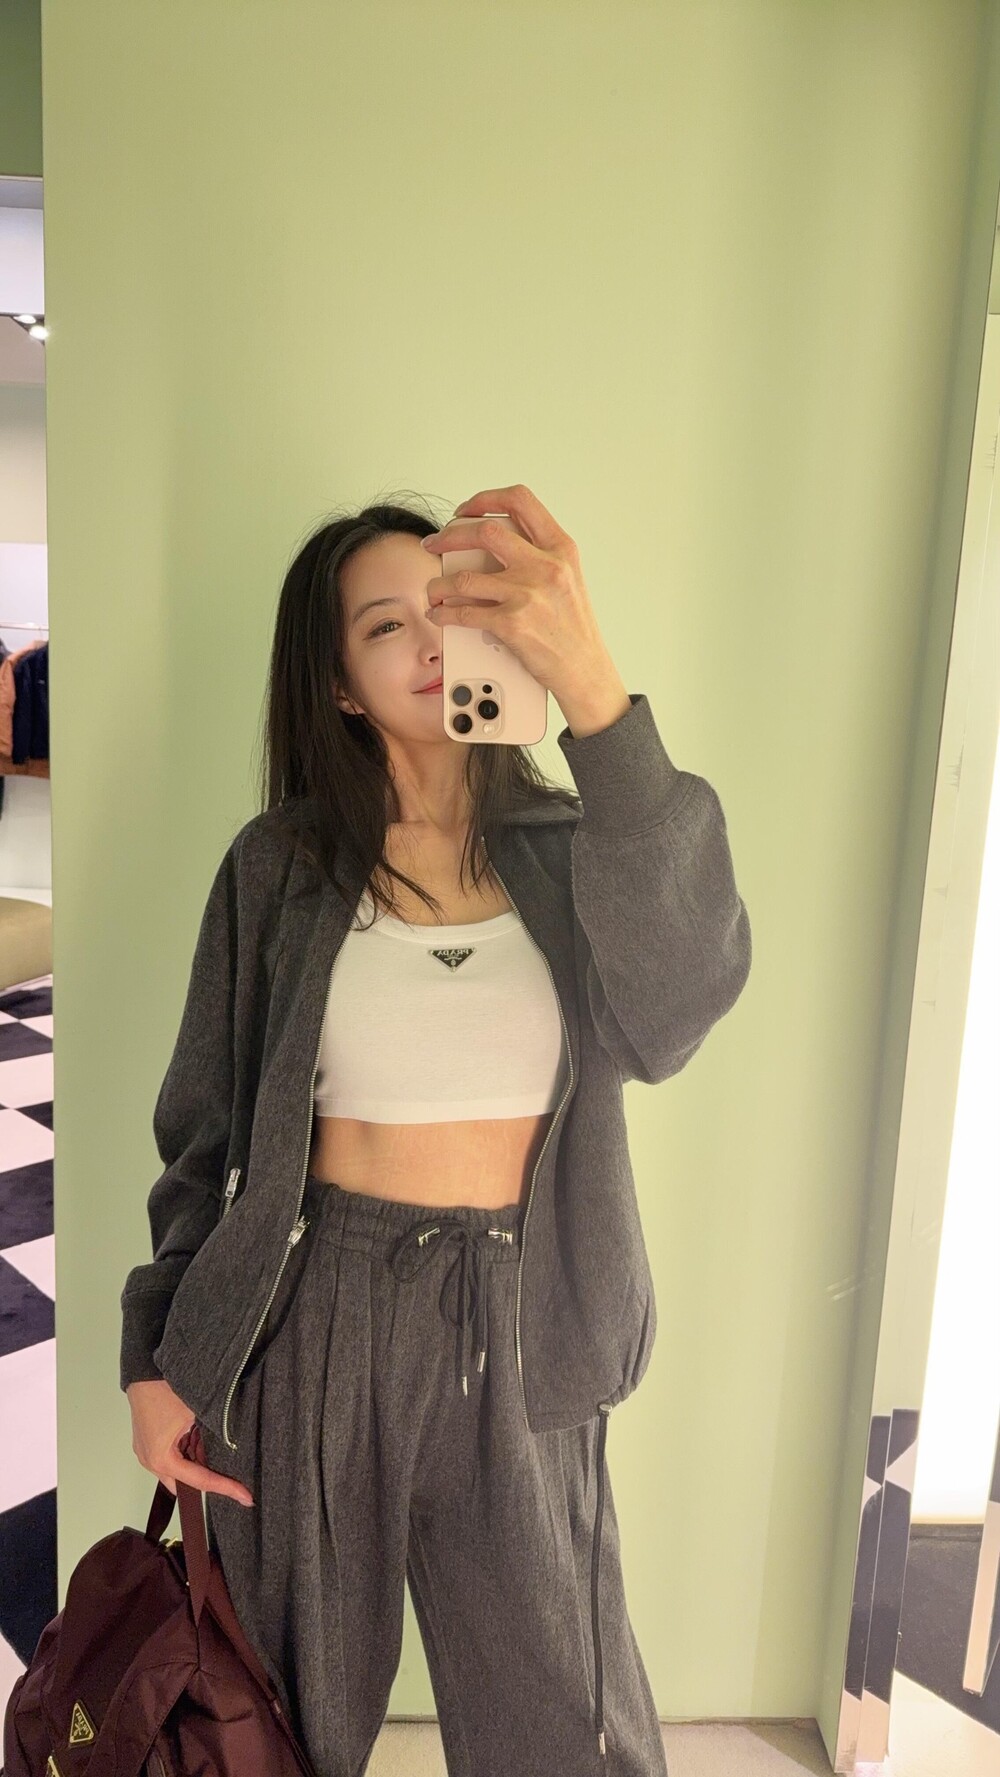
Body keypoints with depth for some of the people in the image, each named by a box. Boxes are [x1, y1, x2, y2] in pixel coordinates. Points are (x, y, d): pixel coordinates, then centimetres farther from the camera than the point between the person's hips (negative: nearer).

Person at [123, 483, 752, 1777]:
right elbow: (203, 1131, 3)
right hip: (315, 1319, 0)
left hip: (517, 1331, 0)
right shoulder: (280, 867, -4)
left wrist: (595, 698, -35)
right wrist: (155, 1356, 1)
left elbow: (670, 1012, -25)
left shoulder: (566, 847, -4)